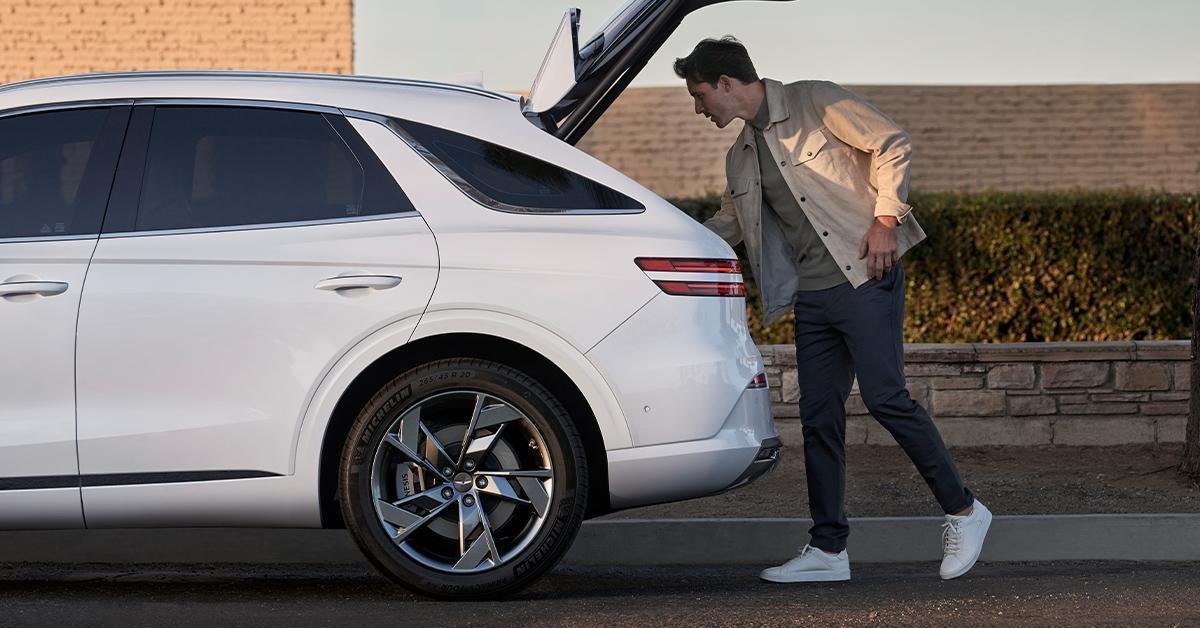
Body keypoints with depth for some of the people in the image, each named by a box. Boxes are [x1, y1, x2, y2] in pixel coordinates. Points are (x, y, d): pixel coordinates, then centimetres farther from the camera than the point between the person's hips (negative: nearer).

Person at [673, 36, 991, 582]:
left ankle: (962, 512, -1)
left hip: (865, 277, -7)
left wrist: (885, 218, -13)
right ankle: (827, 548, 7)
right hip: (811, 294, 7)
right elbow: (727, 222, 30)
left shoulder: (814, 102, -4)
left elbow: (892, 145, -7)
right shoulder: (741, 158, 18)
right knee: (819, 416, 3)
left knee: (884, 397, -14)